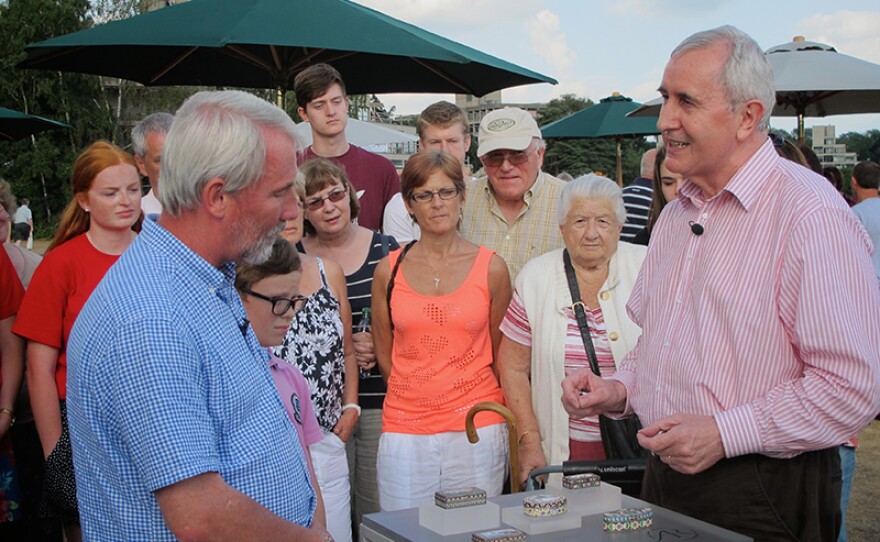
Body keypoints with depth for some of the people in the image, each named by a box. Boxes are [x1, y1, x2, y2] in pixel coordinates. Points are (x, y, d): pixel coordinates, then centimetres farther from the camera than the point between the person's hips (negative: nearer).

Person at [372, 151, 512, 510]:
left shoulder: (491, 268, 1)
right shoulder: (389, 269, 4)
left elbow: (500, 356, 9)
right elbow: (384, 357, 12)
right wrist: (417, 394, 7)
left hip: (477, 429, -1)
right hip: (404, 430, 1)